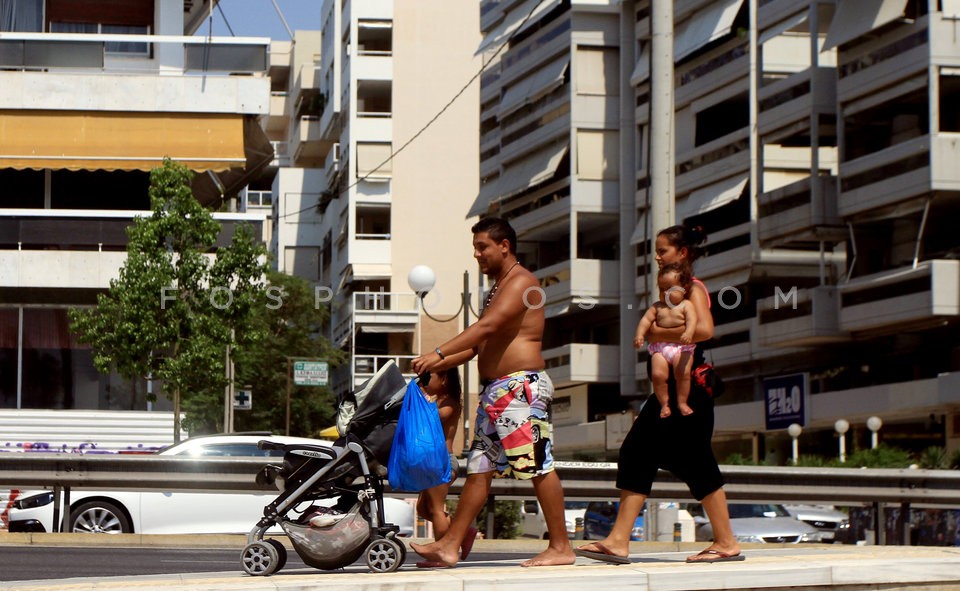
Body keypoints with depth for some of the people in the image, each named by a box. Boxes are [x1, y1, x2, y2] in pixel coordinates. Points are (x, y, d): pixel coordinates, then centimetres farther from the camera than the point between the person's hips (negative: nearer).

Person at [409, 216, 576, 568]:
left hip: (521, 385, -10)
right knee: (478, 467, 7)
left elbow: (487, 327, -22)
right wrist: (435, 367, 10)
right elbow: (476, 344, 23)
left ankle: (561, 547, -4)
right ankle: (449, 546, 6)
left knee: (539, 466, -8)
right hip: (495, 390, 10)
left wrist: (438, 353, -27)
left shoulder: (521, 282, -8)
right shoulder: (497, 289, 23)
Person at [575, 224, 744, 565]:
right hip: (671, 385, 10)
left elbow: (704, 329, -26)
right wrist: (650, 332, 6)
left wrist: (661, 333, -17)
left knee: (695, 462, -4)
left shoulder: (693, 288, -9)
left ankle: (726, 543, 6)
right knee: (636, 453, 1)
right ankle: (618, 541, -2)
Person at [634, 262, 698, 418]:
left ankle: (682, 402, -6)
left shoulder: (686, 305, 4)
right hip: (660, 347, 3)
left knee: (683, 372, -24)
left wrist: (688, 333, -32)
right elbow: (646, 320, 8)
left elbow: (692, 320, -11)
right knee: (657, 374, -18)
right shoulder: (657, 306, 17)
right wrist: (639, 335, -10)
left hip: (681, 346, -3)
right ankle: (664, 404, -3)